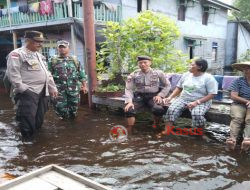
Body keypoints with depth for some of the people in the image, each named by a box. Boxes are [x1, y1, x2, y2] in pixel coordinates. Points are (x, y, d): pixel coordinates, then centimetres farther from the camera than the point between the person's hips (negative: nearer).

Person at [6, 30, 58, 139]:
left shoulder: (39, 56, 21)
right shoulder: (17, 54, -7)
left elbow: (47, 73, 24)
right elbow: (13, 73, -15)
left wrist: (52, 88, 19)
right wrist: (22, 89, -20)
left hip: (43, 92, 8)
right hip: (27, 93, -8)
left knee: (39, 120, 15)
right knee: (28, 120, -8)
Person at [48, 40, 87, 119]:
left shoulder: (75, 60, 12)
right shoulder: (52, 60, 7)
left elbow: (81, 74, 14)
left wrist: (84, 86, 9)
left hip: (73, 88, 1)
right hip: (59, 88, -1)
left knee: (74, 107, 6)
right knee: (60, 107, -5)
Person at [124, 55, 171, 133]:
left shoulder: (158, 73, 1)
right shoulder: (133, 75, 2)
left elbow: (167, 85, 8)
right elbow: (128, 89, -2)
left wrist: (160, 95, -6)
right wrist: (129, 102, -17)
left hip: (153, 96, -1)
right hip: (139, 96, 1)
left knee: (158, 109, -33)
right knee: (129, 110, -28)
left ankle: (156, 126, -3)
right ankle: (129, 132, -15)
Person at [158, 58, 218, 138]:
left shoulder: (208, 78, -9)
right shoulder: (186, 75, 8)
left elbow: (211, 94, -13)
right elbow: (179, 88, 14)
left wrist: (196, 102, -23)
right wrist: (170, 97, -1)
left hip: (201, 102, -4)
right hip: (183, 99, 4)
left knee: (197, 114, -36)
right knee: (171, 109, -24)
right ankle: (166, 131, -21)